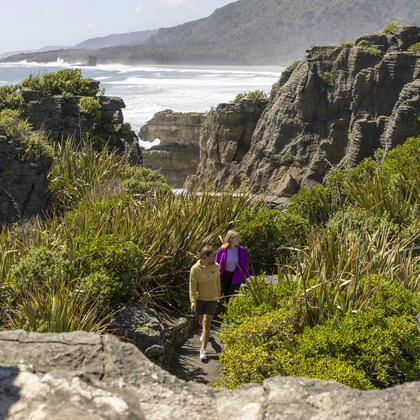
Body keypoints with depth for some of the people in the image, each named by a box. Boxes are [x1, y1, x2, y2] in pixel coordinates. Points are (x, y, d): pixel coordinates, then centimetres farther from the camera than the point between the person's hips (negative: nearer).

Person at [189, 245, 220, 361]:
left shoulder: (215, 266, -9)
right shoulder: (195, 269, -17)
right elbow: (192, 286, -18)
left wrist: (218, 294, 20)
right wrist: (193, 301, -27)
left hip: (211, 299, 0)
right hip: (199, 299, 0)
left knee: (206, 323, -8)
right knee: (201, 320, 20)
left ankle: (203, 349, -5)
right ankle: (205, 333, 55)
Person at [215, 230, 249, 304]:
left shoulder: (241, 249, -13)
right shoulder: (222, 249, -15)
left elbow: (245, 263, 0)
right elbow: (217, 263, -3)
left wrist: (245, 276, -2)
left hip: (236, 276, -1)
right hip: (225, 275, 1)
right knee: (225, 295, 16)